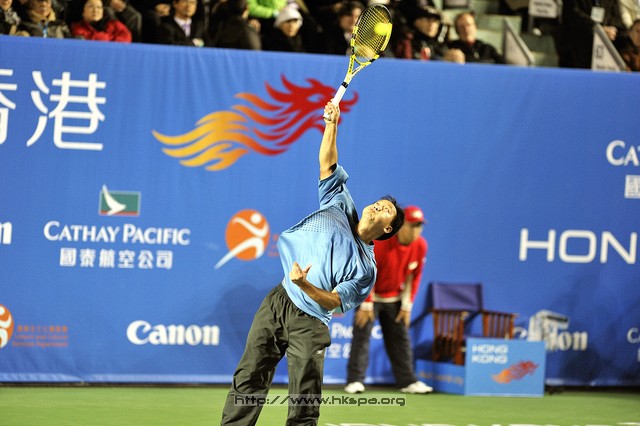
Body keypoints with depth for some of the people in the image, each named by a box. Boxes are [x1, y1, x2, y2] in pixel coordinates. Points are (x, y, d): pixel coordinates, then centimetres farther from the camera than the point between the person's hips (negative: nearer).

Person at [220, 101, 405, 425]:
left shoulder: (366, 268, -1)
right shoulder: (340, 207, 12)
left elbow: (334, 301, -11)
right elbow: (327, 164, 12)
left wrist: (306, 285, -30)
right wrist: (332, 123, 0)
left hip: (309, 323, -4)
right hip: (278, 302, 4)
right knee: (248, 380, -1)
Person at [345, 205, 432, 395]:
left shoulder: (420, 246, -11)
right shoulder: (381, 242, -27)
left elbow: (414, 276, 1)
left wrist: (407, 306, 0)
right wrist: (366, 305, -18)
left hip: (395, 299, 5)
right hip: (371, 295, -5)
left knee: (401, 338, 6)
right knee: (362, 335, -10)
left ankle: (407, 381, 11)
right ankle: (355, 380, -8)